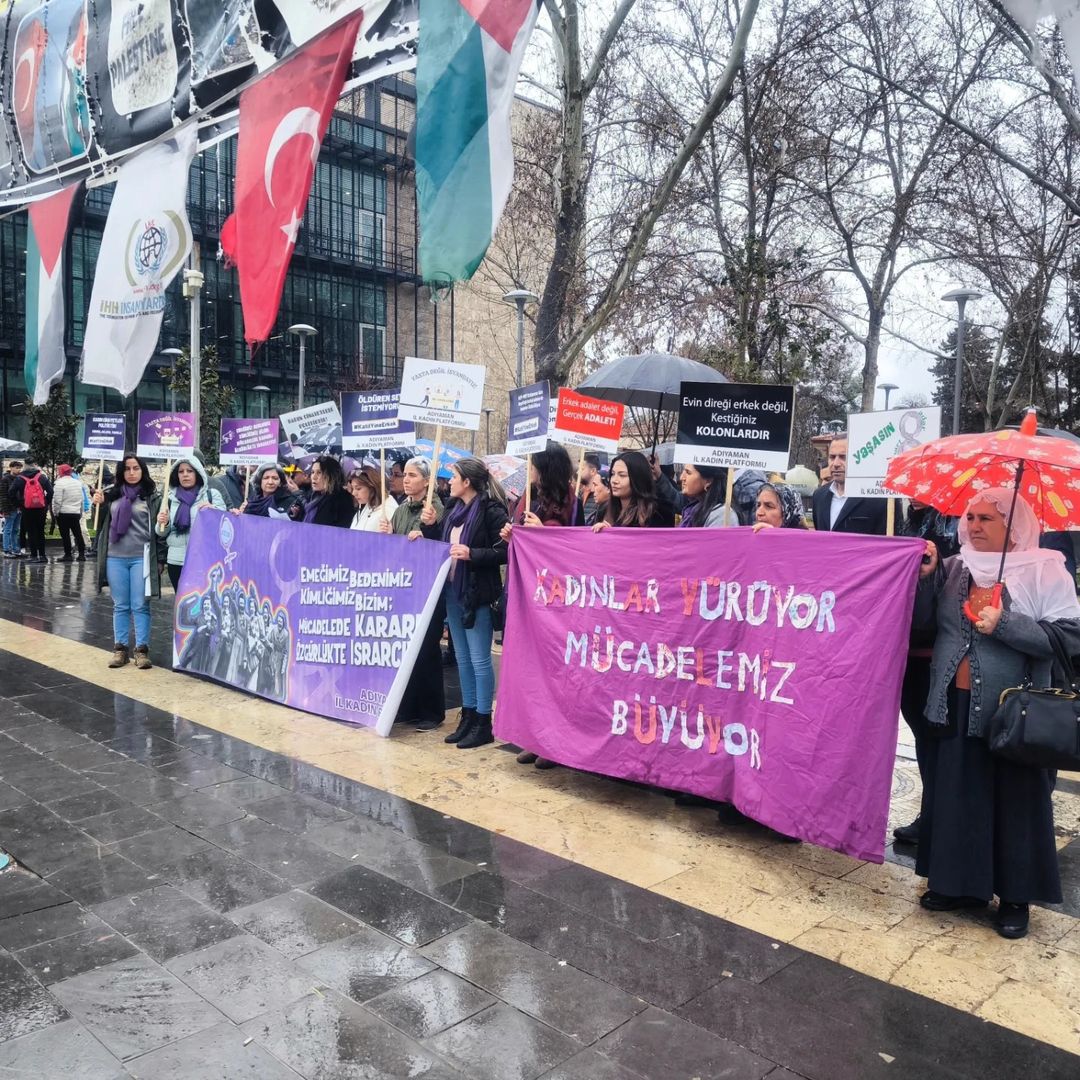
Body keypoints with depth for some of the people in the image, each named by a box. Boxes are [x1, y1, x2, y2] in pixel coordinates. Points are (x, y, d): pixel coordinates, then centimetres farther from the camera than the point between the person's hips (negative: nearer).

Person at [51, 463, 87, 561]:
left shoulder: (60, 483, -11)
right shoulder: (78, 483, 11)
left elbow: (57, 500, -15)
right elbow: (82, 499, 16)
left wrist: (55, 512, -5)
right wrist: (80, 512, 21)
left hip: (63, 513, -6)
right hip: (76, 512, 6)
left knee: (65, 535, -1)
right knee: (78, 533, 10)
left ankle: (68, 555, -1)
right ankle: (82, 554, 10)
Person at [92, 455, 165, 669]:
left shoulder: (152, 496, 0)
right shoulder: (112, 495, 10)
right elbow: (102, 523, 19)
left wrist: (159, 559, -7)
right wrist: (99, 504, -1)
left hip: (142, 558, -3)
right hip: (115, 558, 3)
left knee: (140, 606, 0)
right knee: (120, 606, 10)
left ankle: (142, 649, 7)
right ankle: (120, 648, 17)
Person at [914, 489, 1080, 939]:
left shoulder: (1043, 569, -6)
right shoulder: (955, 567, 6)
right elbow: (922, 623, 2)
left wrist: (1004, 624, -22)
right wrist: (926, 575, -11)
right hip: (954, 704, 4)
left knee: (1014, 801, 7)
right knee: (956, 795, 11)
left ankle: (1015, 897, 22)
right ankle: (960, 884, 27)